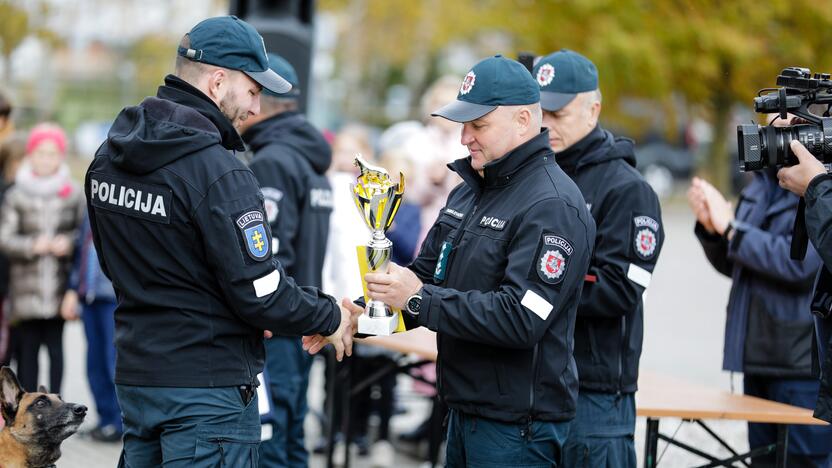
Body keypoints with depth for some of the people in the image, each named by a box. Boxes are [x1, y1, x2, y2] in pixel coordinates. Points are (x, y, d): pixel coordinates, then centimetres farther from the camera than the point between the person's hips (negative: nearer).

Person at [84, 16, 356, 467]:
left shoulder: (108, 157, 6)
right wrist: (330, 318, -2)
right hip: (208, 387, -8)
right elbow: (260, 292, -18)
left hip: (135, 375, 8)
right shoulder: (218, 174, -20)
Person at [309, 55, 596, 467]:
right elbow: (426, 274, 17)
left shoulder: (554, 207, -17)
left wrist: (419, 299, -23)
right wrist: (356, 319, -1)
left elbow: (520, 319, -26)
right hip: (463, 414, 9)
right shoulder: (470, 190, 13)